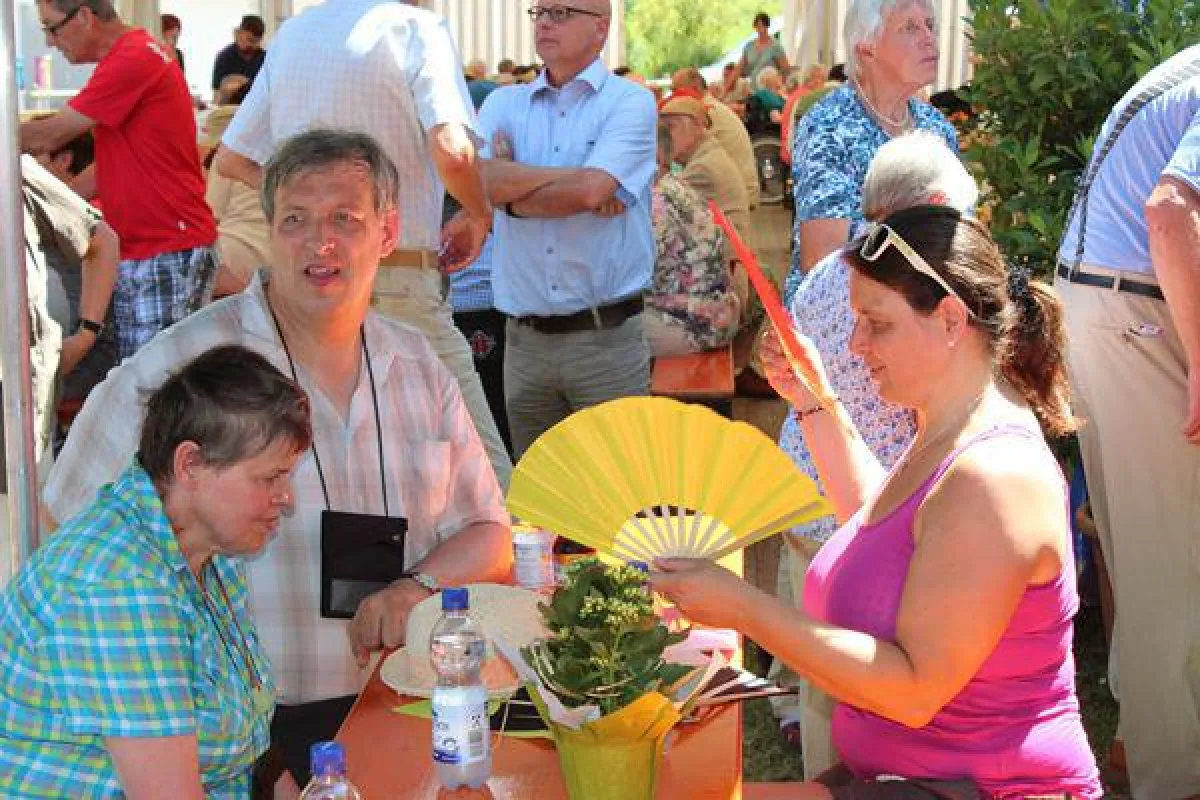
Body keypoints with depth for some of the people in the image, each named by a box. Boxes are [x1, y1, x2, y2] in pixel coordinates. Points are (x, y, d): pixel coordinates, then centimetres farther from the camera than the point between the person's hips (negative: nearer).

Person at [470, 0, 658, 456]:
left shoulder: (630, 103, -2)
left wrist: (512, 192, -4)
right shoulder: (503, 105, 11)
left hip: (606, 336, -4)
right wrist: (573, 176, -10)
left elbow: (589, 191, -18)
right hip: (524, 337, 4)